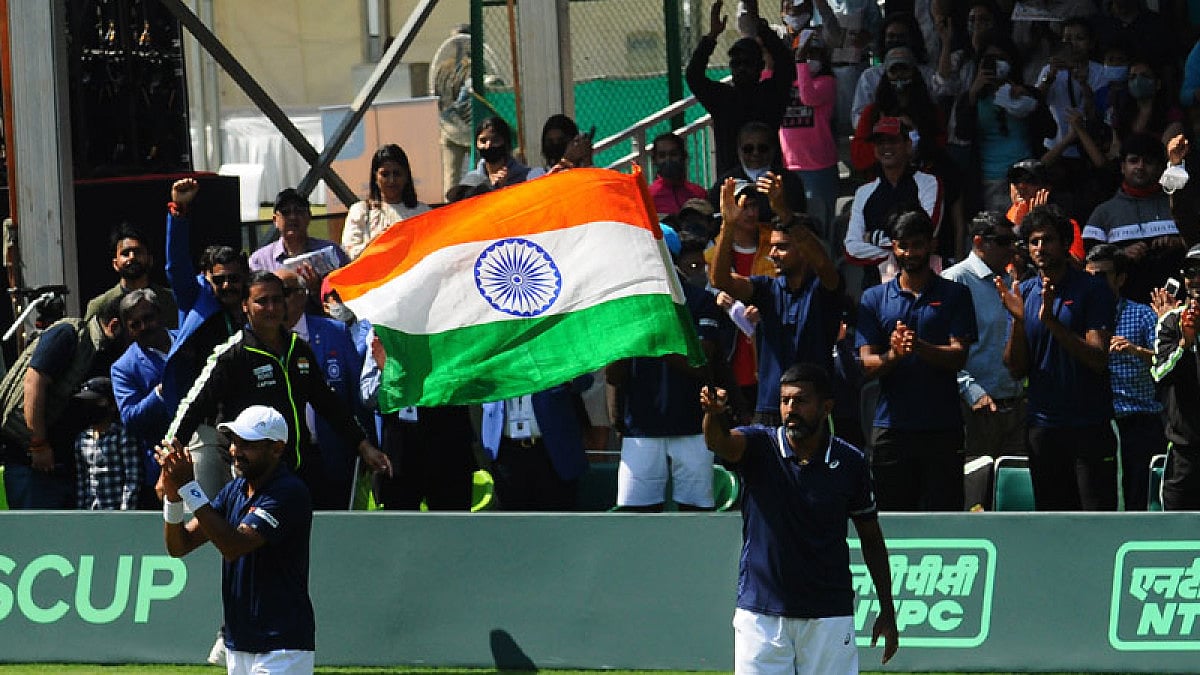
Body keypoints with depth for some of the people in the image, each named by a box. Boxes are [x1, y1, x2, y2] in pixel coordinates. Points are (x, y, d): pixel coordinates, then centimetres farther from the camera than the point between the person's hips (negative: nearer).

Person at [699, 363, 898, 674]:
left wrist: (887, 612, 8)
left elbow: (871, 538, 9)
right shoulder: (759, 446, -5)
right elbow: (721, 442, -28)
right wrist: (714, 413, -53)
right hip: (760, 611, 0)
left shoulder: (850, 462, -2)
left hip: (829, 617, 0)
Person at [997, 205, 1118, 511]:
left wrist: (1051, 321, -22)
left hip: (1090, 425, -4)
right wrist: (1017, 320, -10)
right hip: (1042, 425, 5)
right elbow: (1016, 370, 6)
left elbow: (1098, 359, -13)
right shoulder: (1024, 293, 9)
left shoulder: (1092, 289, -5)